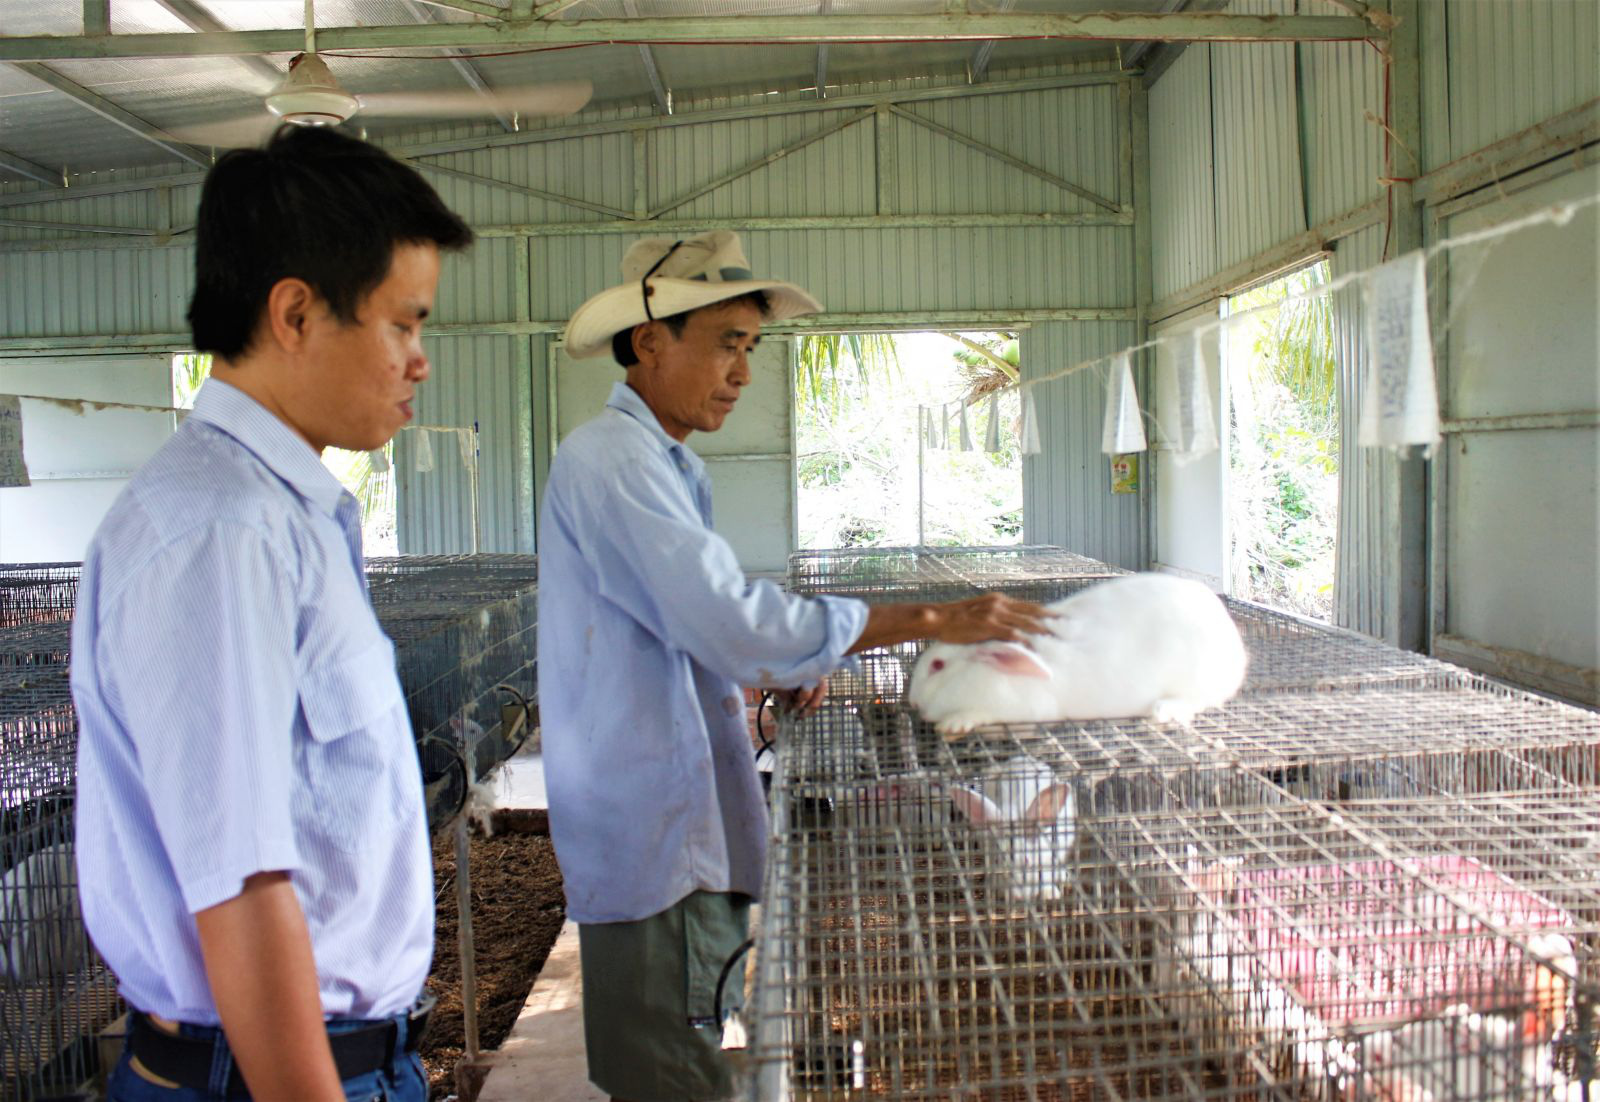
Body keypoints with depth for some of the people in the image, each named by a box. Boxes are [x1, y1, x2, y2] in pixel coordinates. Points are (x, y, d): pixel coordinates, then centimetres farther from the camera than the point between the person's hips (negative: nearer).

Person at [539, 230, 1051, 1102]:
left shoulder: (670, 466, 17)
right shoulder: (610, 459, -17)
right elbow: (731, 619, -26)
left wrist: (778, 667, 6)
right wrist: (931, 621, -23)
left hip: (688, 825, 10)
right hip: (653, 836, -10)